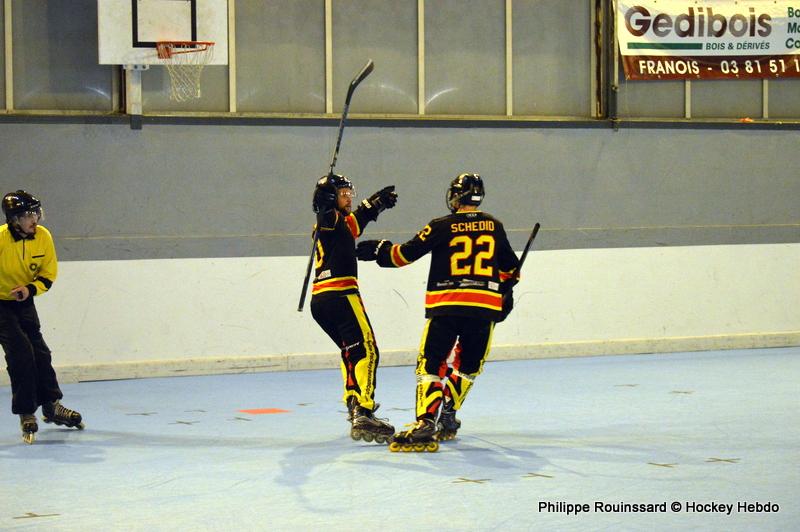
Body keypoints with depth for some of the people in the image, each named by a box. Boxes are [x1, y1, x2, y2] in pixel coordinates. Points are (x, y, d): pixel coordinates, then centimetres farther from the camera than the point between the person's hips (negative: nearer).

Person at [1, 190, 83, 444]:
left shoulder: (43, 237, -11)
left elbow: (48, 274, -2)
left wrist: (30, 289, -18)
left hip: (23, 302, 5)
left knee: (40, 353, 8)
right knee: (21, 354, -13)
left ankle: (51, 406, 25)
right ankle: (26, 415, -3)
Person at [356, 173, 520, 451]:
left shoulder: (442, 227, 0)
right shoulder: (493, 226, 12)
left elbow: (406, 253, 1)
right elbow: (510, 267, 22)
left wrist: (379, 250, 18)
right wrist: (505, 293, 37)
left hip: (447, 306, -3)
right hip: (485, 308, 3)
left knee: (430, 363, -4)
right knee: (468, 365, 20)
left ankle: (426, 424, -22)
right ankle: (446, 417, 24)